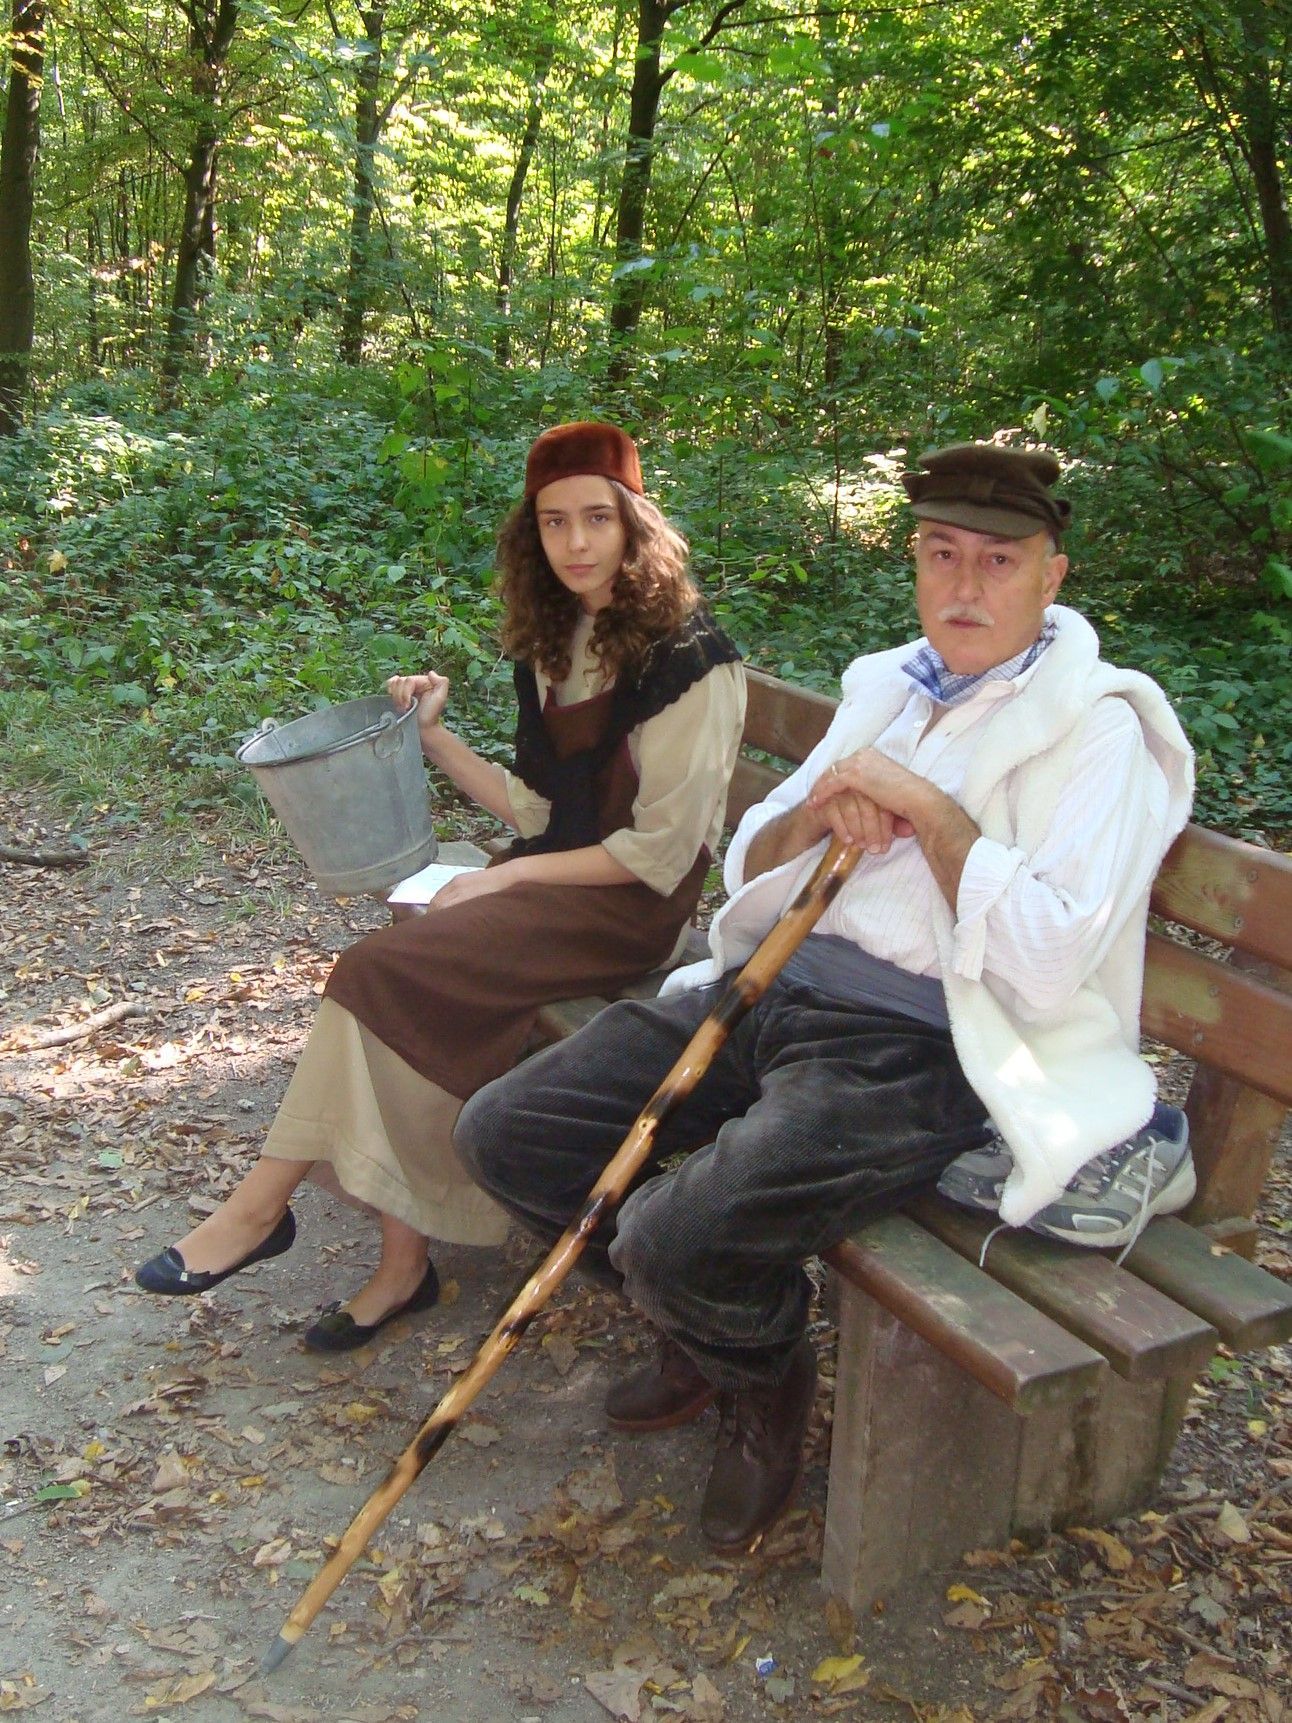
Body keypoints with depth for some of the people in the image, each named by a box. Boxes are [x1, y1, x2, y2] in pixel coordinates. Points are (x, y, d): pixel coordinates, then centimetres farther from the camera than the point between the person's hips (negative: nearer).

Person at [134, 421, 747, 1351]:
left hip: (635, 903, -7)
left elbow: (661, 848, -13)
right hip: (554, 875, 7)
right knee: (402, 988, -19)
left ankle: (263, 1204, -7)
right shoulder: (557, 642, 12)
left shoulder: (687, 655, -11)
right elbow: (541, 809, 11)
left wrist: (509, 878, -12)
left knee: (383, 973, -22)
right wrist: (438, 735, 3)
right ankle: (403, 1264, -12)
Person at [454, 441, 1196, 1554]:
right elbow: (749, 882, 17)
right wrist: (819, 810, -4)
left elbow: (1046, 964, -18)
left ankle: (768, 1384, 9)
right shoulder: (887, 685, 17)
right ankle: (700, 1333, 21)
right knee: (505, 1133, -3)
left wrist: (923, 805, -15)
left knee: (678, 1241, -29)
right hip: (772, 984, 8)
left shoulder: (1096, 729, -4)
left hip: (911, 1048, -7)